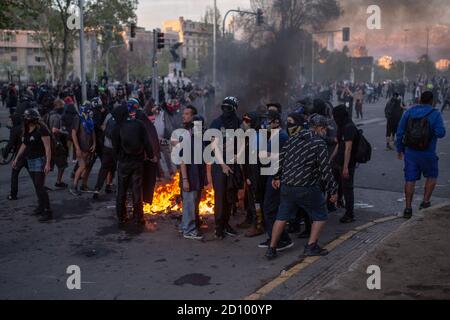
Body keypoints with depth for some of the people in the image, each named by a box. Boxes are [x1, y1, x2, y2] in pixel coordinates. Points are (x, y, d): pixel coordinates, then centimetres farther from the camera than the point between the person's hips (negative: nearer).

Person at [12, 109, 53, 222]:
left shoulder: (41, 129, -16)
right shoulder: (27, 130, 9)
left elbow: (47, 147, -19)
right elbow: (24, 145, 20)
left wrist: (48, 163, -24)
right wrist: (16, 159, 20)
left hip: (40, 160, -8)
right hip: (30, 161, 8)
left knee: (40, 186, -11)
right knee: (36, 186, 13)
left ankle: (48, 211, -8)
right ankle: (41, 206, 26)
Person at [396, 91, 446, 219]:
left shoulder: (409, 112, 3)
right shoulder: (435, 114, -8)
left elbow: (400, 132, 4)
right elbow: (440, 133, -18)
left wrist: (400, 149, 12)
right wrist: (437, 129, 5)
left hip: (410, 152, 3)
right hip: (427, 153, -3)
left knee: (410, 180, 7)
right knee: (432, 176, 20)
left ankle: (408, 208, 8)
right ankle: (425, 202, 14)